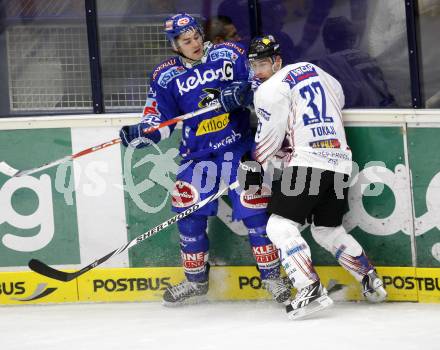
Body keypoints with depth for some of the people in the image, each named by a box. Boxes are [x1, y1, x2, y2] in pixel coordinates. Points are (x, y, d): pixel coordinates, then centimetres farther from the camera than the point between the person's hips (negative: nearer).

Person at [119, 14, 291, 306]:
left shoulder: (231, 55, -3)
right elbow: (160, 119, 4)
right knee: (188, 212, 0)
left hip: (238, 145, -2)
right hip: (197, 152, 2)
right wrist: (141, 133, -16)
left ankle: (272, 276, 2)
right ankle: (196, 281, 18)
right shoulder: (165, 76, 1)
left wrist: (240, 93, -21)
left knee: (253, 207, -9)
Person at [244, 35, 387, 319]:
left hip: (307, 163, -8)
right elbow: (338, 98, 32)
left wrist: (255, 166, 13)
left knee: (280, 225, -9)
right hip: (340, 161, 8)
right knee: (328, 229, 24)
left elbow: (269, 140, -4)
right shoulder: (312, 69, 19)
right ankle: (370, 280, 22)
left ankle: (310, 290, -24)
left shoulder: (270, 91, -5)